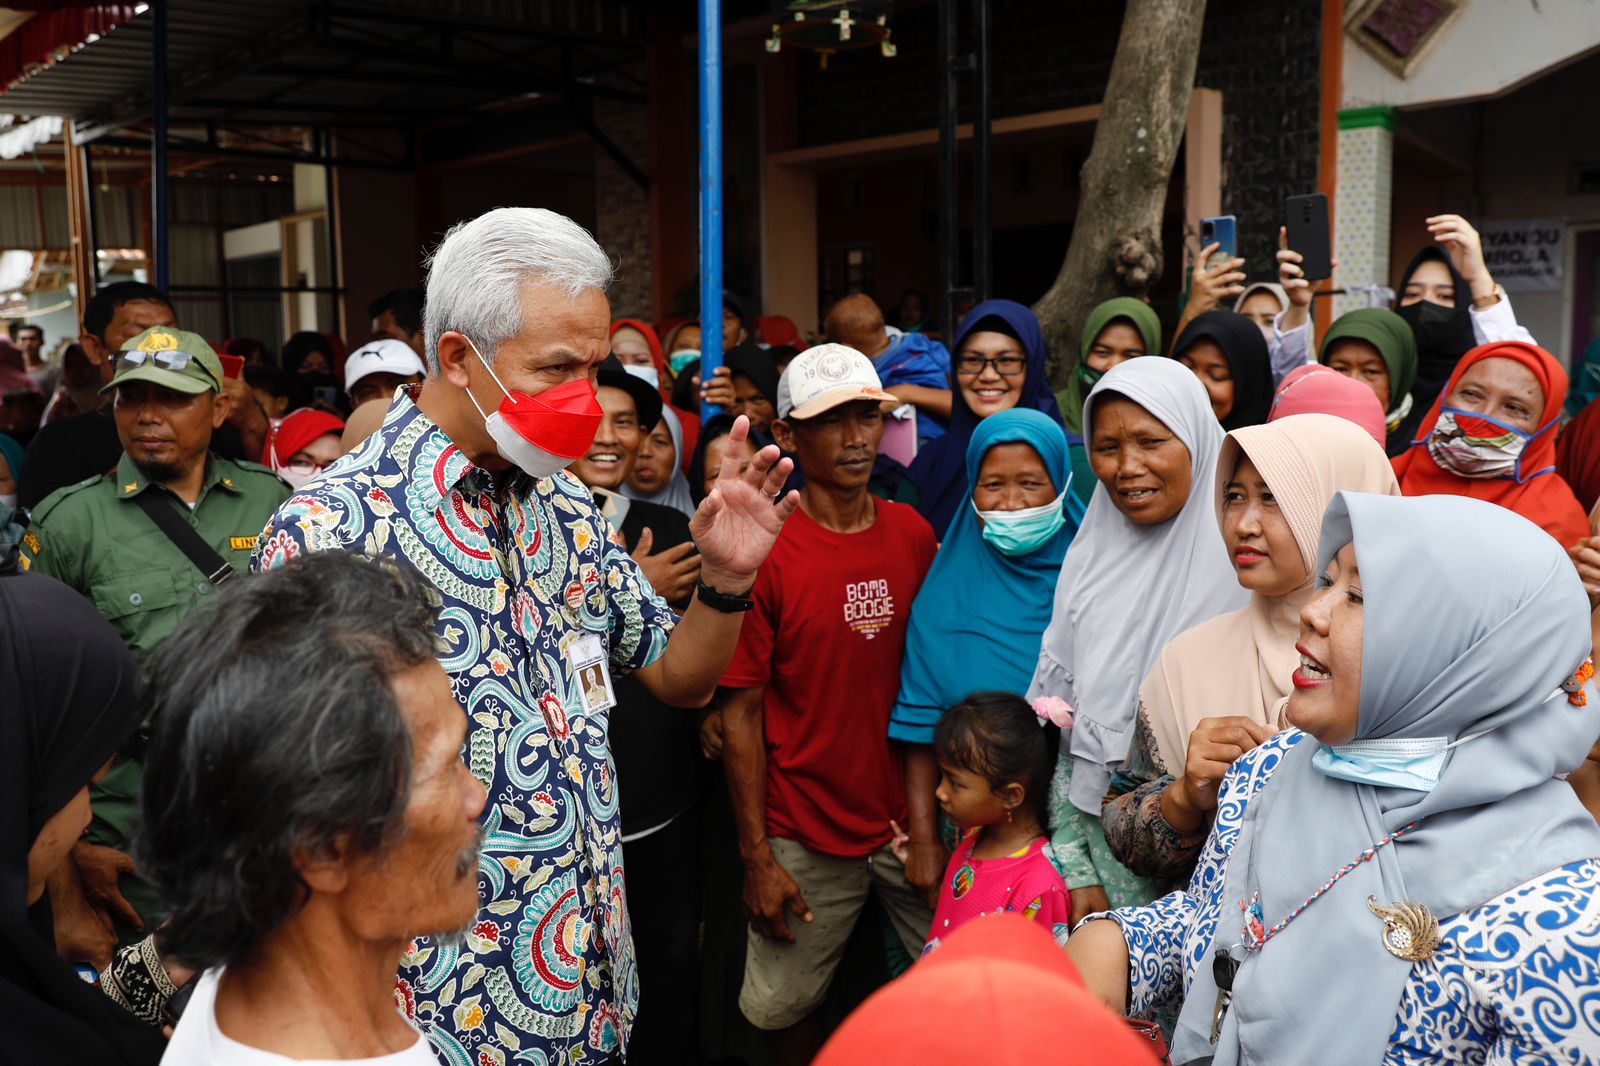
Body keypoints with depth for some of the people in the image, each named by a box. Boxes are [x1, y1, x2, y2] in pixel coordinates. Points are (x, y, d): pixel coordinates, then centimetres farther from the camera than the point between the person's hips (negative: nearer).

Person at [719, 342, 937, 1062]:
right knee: (784, 1008, 9)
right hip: (807, 837, -3)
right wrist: (757, 857, -9)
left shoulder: (914, 535, 1)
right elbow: (742, 711, -9)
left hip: (910, 819, 3)